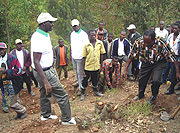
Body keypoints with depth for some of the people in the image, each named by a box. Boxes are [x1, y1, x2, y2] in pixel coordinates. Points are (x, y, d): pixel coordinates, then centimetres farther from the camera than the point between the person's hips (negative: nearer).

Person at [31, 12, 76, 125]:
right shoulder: (39, 39, -26)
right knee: (62, 95, -2)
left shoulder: (44, 35, 7)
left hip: (47, 70, 10)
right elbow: (36, 62, -30)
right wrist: (46, 82, -32)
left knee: (46, 93, 25)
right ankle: (66, 119, 14)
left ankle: (45, 115, 43)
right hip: (44, 72, -10)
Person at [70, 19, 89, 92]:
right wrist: (71, 54, 18)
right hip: (74, 56, 7)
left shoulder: (83, 34, -11)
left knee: (80, 72, -2)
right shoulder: (72, 34, 11)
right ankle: (78, 82, 39)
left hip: (80, 57, -7)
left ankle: (81, 88, 5)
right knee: (76, 70, 20)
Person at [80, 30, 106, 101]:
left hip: (96, 66, 2)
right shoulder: (86, 45, -9)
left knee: (95, 80, 19)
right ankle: (83, 93, 28)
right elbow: (84, 58, -6)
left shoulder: (100, 43, -3)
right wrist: (83, 69, -7)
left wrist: (101, 65, 6)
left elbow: (101, 55, 5)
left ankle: (96, 91, 40)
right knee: (85, 80, 9)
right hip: (88, 66, -2)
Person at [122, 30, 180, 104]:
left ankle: (154, 96, 12)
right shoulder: (138, 43, -28)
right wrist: (125, 70, -14)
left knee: (156, 80, -17)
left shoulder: (162, 44, -35)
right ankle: (140, 94, 39)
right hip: (146, 62, 3)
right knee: (142, 79, 10)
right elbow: (131, 56, -16)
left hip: (159, 63, -2)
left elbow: (172, 57, -22)